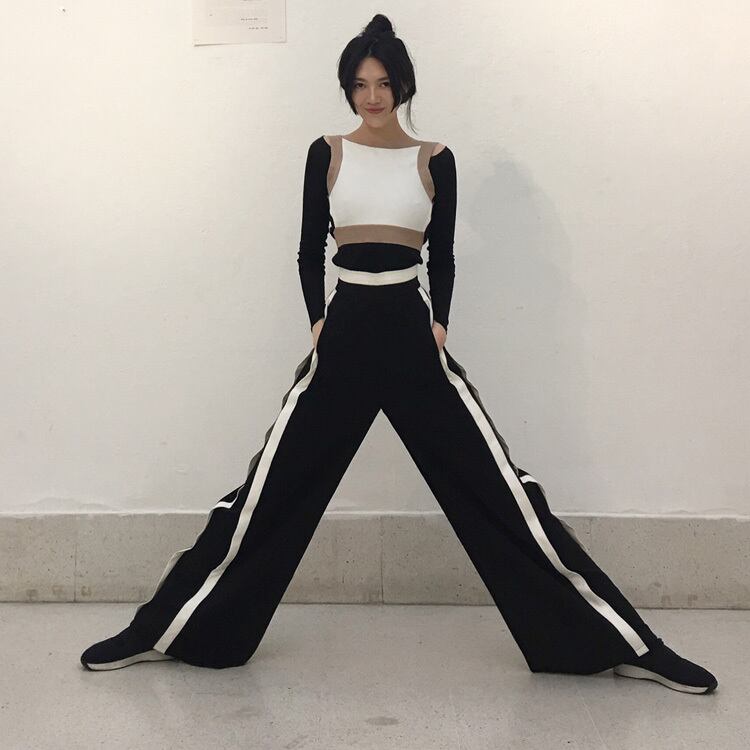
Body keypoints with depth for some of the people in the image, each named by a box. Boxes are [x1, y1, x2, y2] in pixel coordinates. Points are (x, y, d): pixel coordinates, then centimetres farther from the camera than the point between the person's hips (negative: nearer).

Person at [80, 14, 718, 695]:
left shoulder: (435, 160, 7)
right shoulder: (327, 153, 8)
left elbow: (443, 256, 11)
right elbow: (310, 251, 10)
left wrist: (439, 322, -4)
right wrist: (318, 319, -3)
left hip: (412, 331, 0)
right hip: (344, 331, 1)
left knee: (497, 487, -2)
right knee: (272, 489, 3)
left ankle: (626, 645, 6)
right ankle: (160, 633, 17)